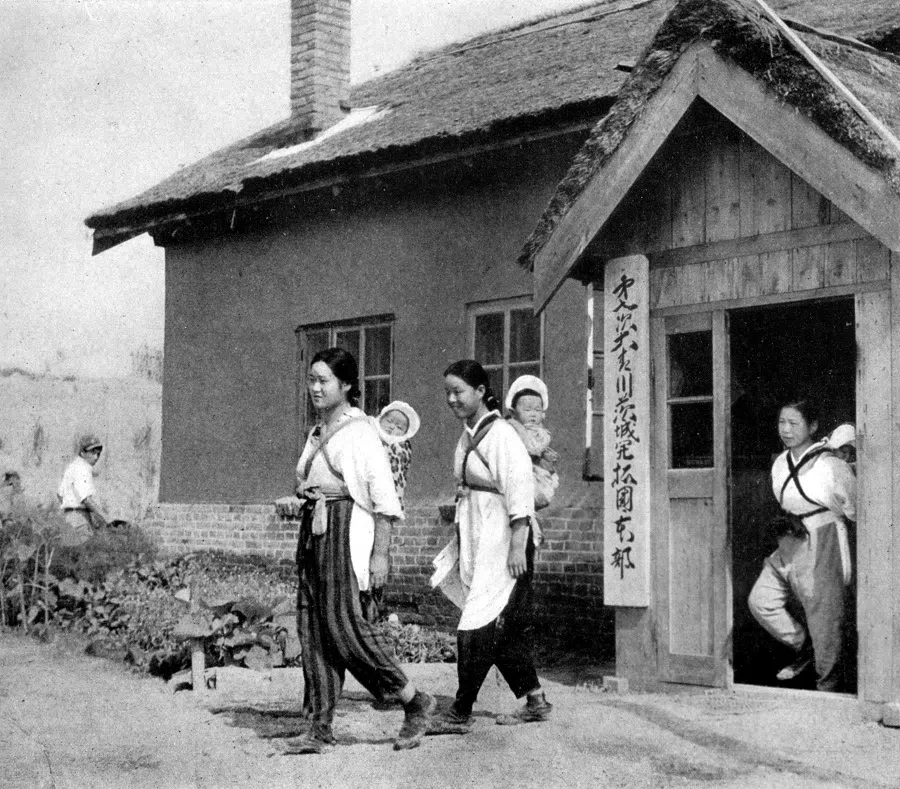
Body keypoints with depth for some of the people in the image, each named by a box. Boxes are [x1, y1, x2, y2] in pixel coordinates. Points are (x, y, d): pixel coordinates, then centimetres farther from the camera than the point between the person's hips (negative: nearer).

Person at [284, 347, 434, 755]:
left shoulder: (361, 431, -6)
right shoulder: (317, 434, 17)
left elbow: (384, 497, -11)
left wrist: (380, 553, -16)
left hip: (345, 528, -8)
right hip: (312, 530, 8)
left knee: (342, 622, -12)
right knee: (312, 625, 2)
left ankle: (416, 703, 1)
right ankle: (320, 728, 5)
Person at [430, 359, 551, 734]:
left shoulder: (502, 436, -14)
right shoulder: (468, 436, 12)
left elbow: (520, 492, -18)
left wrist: (517, 548, -21)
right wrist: (460, 546, 21)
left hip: (502, 545, -9)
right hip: (476, 544, 9)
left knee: (477, 630, -6)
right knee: (507, 629, 12)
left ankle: (459, 714, 1)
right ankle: (536, 701, 22)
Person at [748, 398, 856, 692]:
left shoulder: (830, 467, -15)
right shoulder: (780, 464, 4)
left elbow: (853, 509, -3)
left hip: (822, 546, -7)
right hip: (789, 545, 7)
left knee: (823, 614, 1)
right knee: (761, 600, 4)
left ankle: (828, 684, 17)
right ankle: (804, 648, 23)